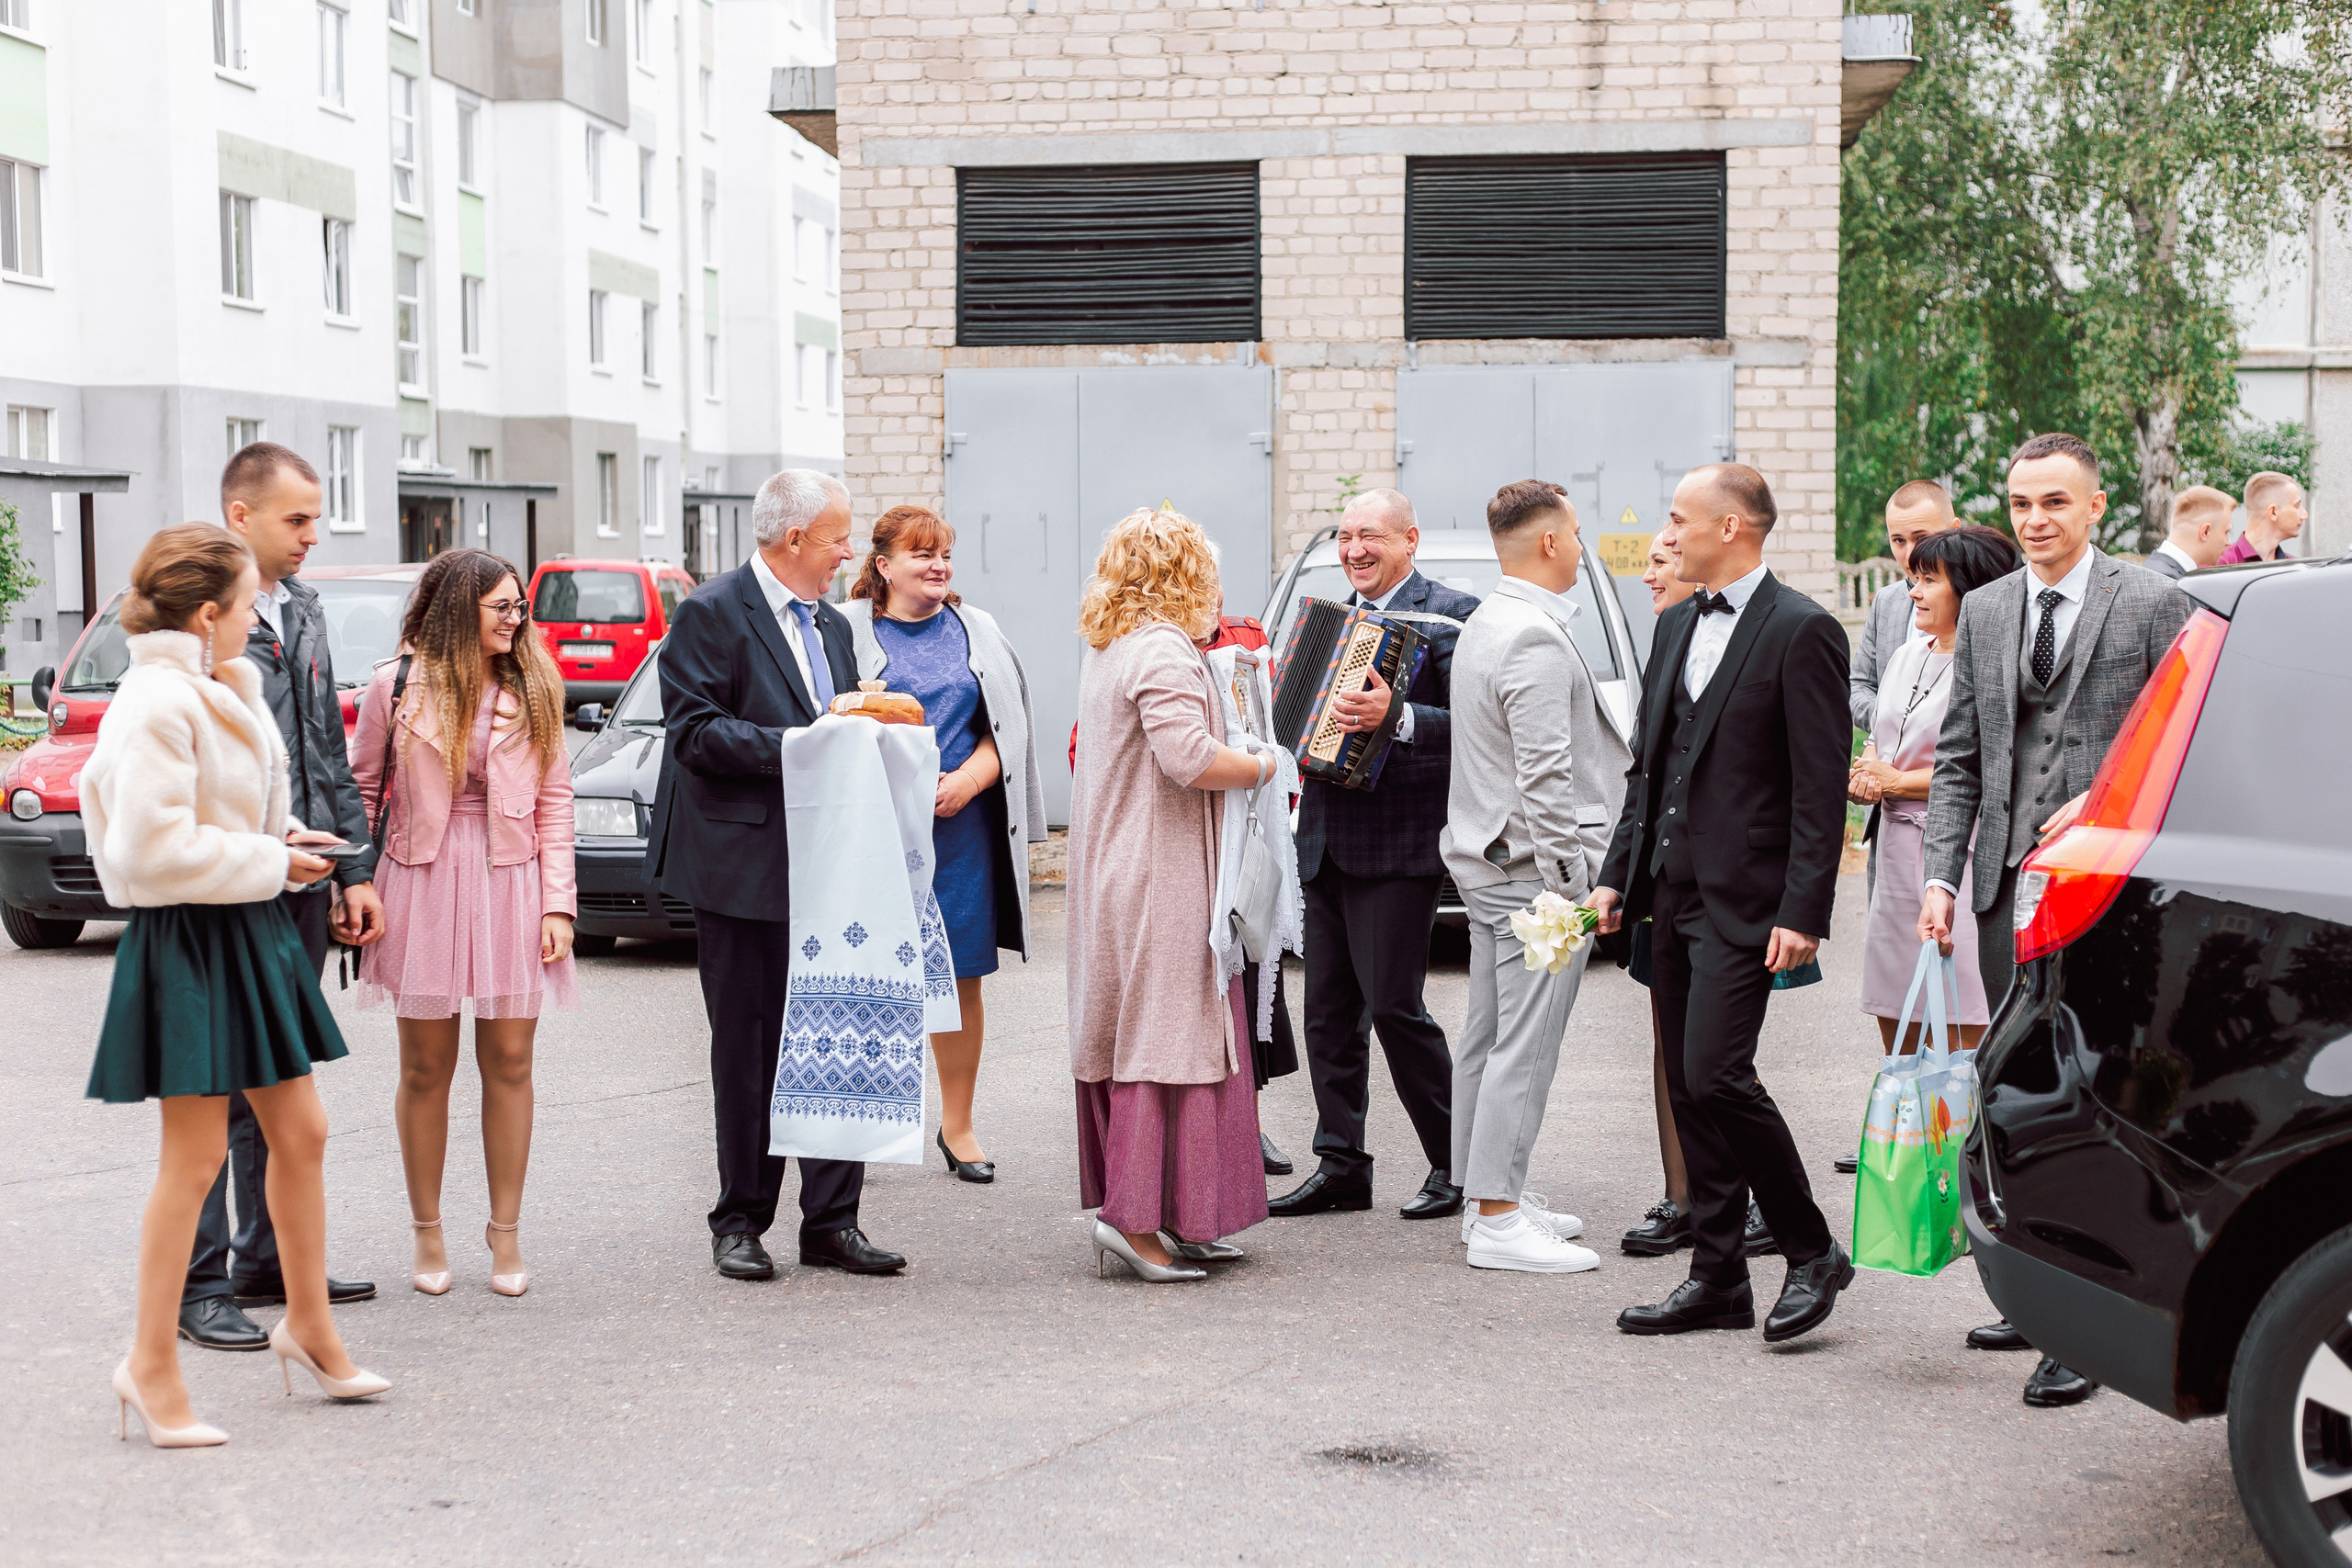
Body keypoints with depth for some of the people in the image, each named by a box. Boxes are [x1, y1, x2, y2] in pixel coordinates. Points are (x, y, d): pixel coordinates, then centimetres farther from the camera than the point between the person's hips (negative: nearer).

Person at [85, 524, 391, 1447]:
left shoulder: (219, 694, 12)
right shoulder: (158, 702, -19)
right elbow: (158, 847, -24)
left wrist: (280, 844, 6)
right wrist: (271, 861, -15)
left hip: (248, 932, 9)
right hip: (188, 942, -9)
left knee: (300, 1133, 13)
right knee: (196, 1157, -3)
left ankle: (308, 1322, 27)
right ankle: (151, 1364, 7)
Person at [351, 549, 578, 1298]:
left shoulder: (535, 689, 5)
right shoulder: (398, 686, 0)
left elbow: (555, 801, 5)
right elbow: (363, 790, 5)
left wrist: (558, 902, -2)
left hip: (512, 880, 1)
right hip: (425, 881, -1)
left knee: (508, 1061, 4)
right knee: (427, 1065, 6)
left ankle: (505, 1231, 15)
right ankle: (427, 1233, 18)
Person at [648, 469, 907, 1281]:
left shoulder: (832, 625, 18)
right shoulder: (711, 614, -5)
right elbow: (696, 732, -14)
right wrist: (795, 747, -20)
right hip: (746, 869, -6)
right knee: (748, 1052, 2)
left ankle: (831, 1221, 11)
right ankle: (740, 1224, 12)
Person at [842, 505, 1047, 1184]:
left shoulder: (978, 632, 12)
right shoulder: (848, 629, 2)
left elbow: (1008, 725, 9)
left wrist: (968, 780, -8)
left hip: (960, 825, 3)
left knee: (960, 977, 5)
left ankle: (958, 1125, 15)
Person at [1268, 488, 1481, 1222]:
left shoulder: (1447, 616, -8)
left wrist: (1396, 716, -33)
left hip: (1398, 846, -8)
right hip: (1326, 843, 8)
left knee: (1393, 1003, -7)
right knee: (1329, 1008, 9)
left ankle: (1455, 1162, 7)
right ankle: (1341, 1165, 17)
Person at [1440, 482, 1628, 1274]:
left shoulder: (1483, 625, 14)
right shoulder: (1537, 641, -18)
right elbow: (1545, 777, -22)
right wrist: (1569, 880, -19)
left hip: (1486, 859, 11)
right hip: (1535, 866, -11)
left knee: (1488, 1037, 13)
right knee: (1524, 1045, -8)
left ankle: (1492, 1194, 21)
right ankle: (1498, 1219, -7)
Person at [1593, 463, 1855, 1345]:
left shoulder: (1802, 631, -9)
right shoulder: (1677, 626, 15)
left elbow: (1822, 789, -13)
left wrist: (1803, 913, -18)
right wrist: (1619, 874, 11)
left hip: (1744, 902, -8)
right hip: (1673, 897, 8)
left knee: (1717, 1074, -15)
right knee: (1689, 1088, 9)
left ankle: (1812, 1251, 2)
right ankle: (1718, 1278, 16)